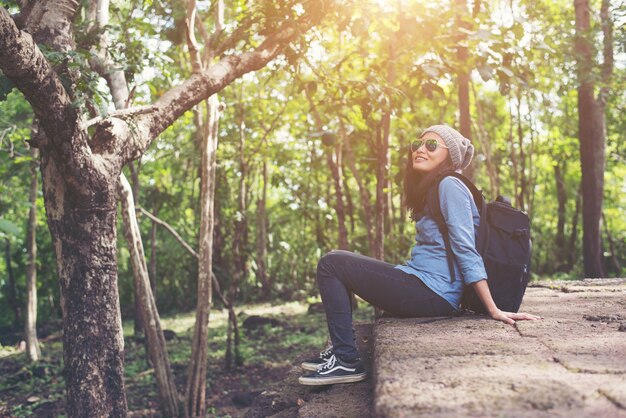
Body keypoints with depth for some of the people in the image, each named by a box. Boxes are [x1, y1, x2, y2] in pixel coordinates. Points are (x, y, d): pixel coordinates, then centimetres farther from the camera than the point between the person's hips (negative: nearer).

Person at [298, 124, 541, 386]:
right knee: (338, 262, 18)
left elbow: (466, 251, -18)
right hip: (428, 290, 10)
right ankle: (340, 349, 15)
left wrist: (494, 311, -19)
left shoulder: (449, 185, -12)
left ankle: (347, 362, -9)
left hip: (431, 293, -10)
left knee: (331, 264, -9)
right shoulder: (431, 189, 18)